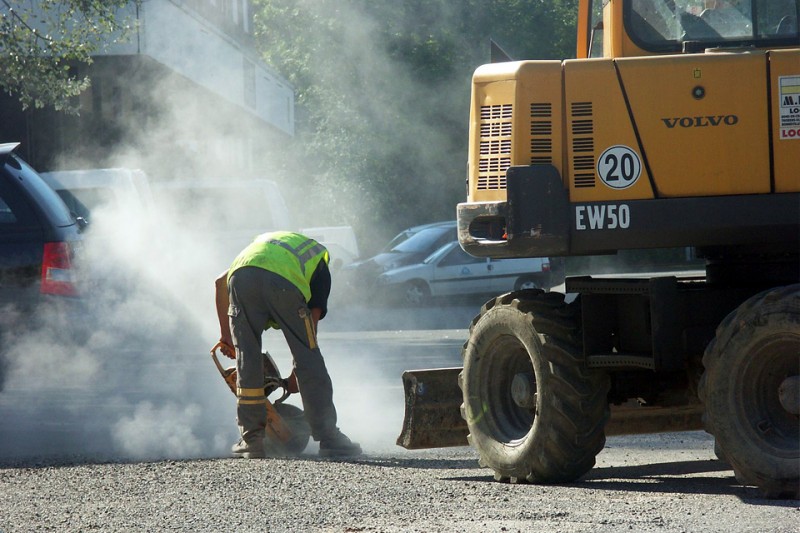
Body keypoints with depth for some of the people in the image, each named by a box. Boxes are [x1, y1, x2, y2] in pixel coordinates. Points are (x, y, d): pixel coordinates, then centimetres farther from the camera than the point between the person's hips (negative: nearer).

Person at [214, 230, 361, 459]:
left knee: (247, 360, 14)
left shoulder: (264, 240, 44)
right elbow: (314, 314, 23)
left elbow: (220, 282, 30)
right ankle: (328, 439, 10)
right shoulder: (318, 258, 34)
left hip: (241, 275, 3)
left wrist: (225, 334, 32)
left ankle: (251, 440, 17)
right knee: (309, 361, 8)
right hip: (283, 283, -3)